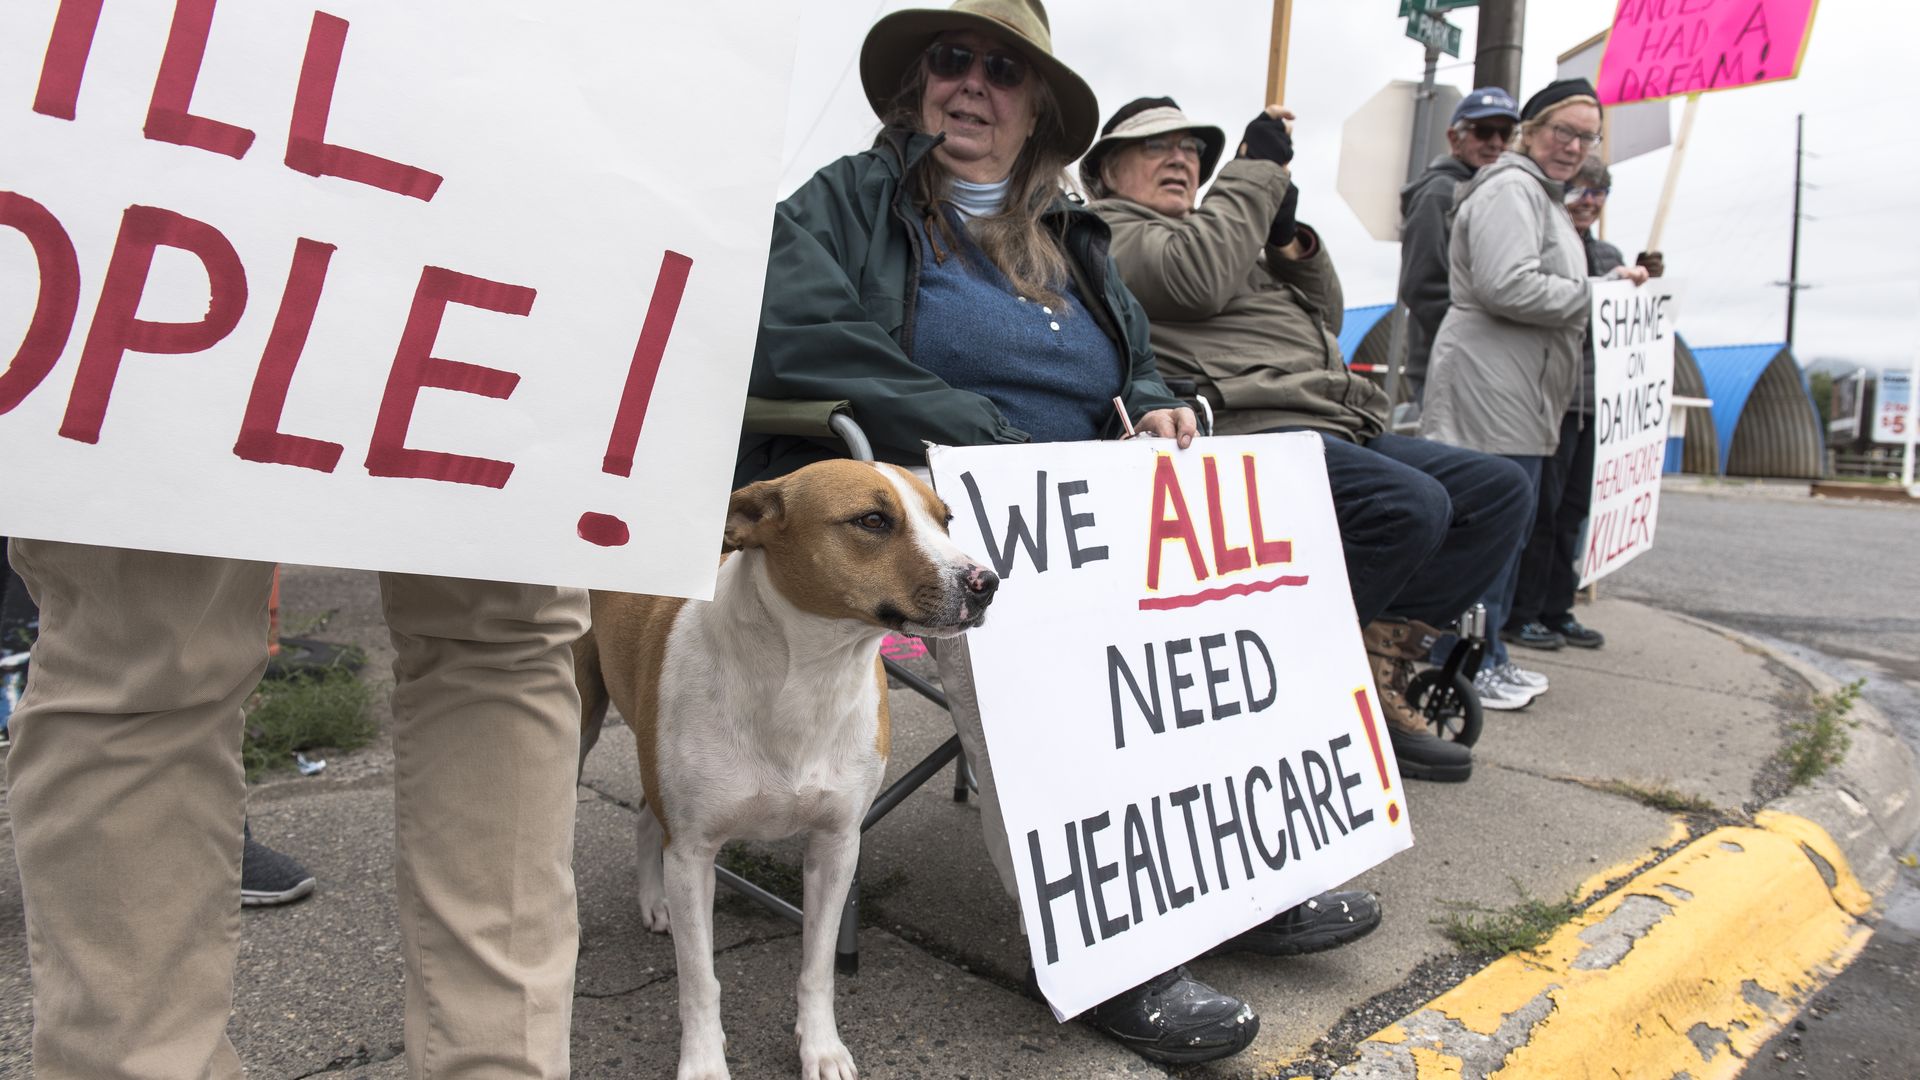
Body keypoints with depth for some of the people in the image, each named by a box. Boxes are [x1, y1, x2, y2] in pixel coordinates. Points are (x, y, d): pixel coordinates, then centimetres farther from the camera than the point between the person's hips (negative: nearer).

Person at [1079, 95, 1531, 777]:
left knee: (1498, 490, 2)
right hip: (1252, 431, -10)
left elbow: (1326, 319, 30)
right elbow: (1196, 279, -15)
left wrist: (1291, 238, 13)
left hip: (1337, 429, 10)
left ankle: (1376, 672, -7)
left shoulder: (1215, 229, 34)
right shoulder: (1106, 231, 7)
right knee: (1409, 505, -30)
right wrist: (1256, 169, -2)